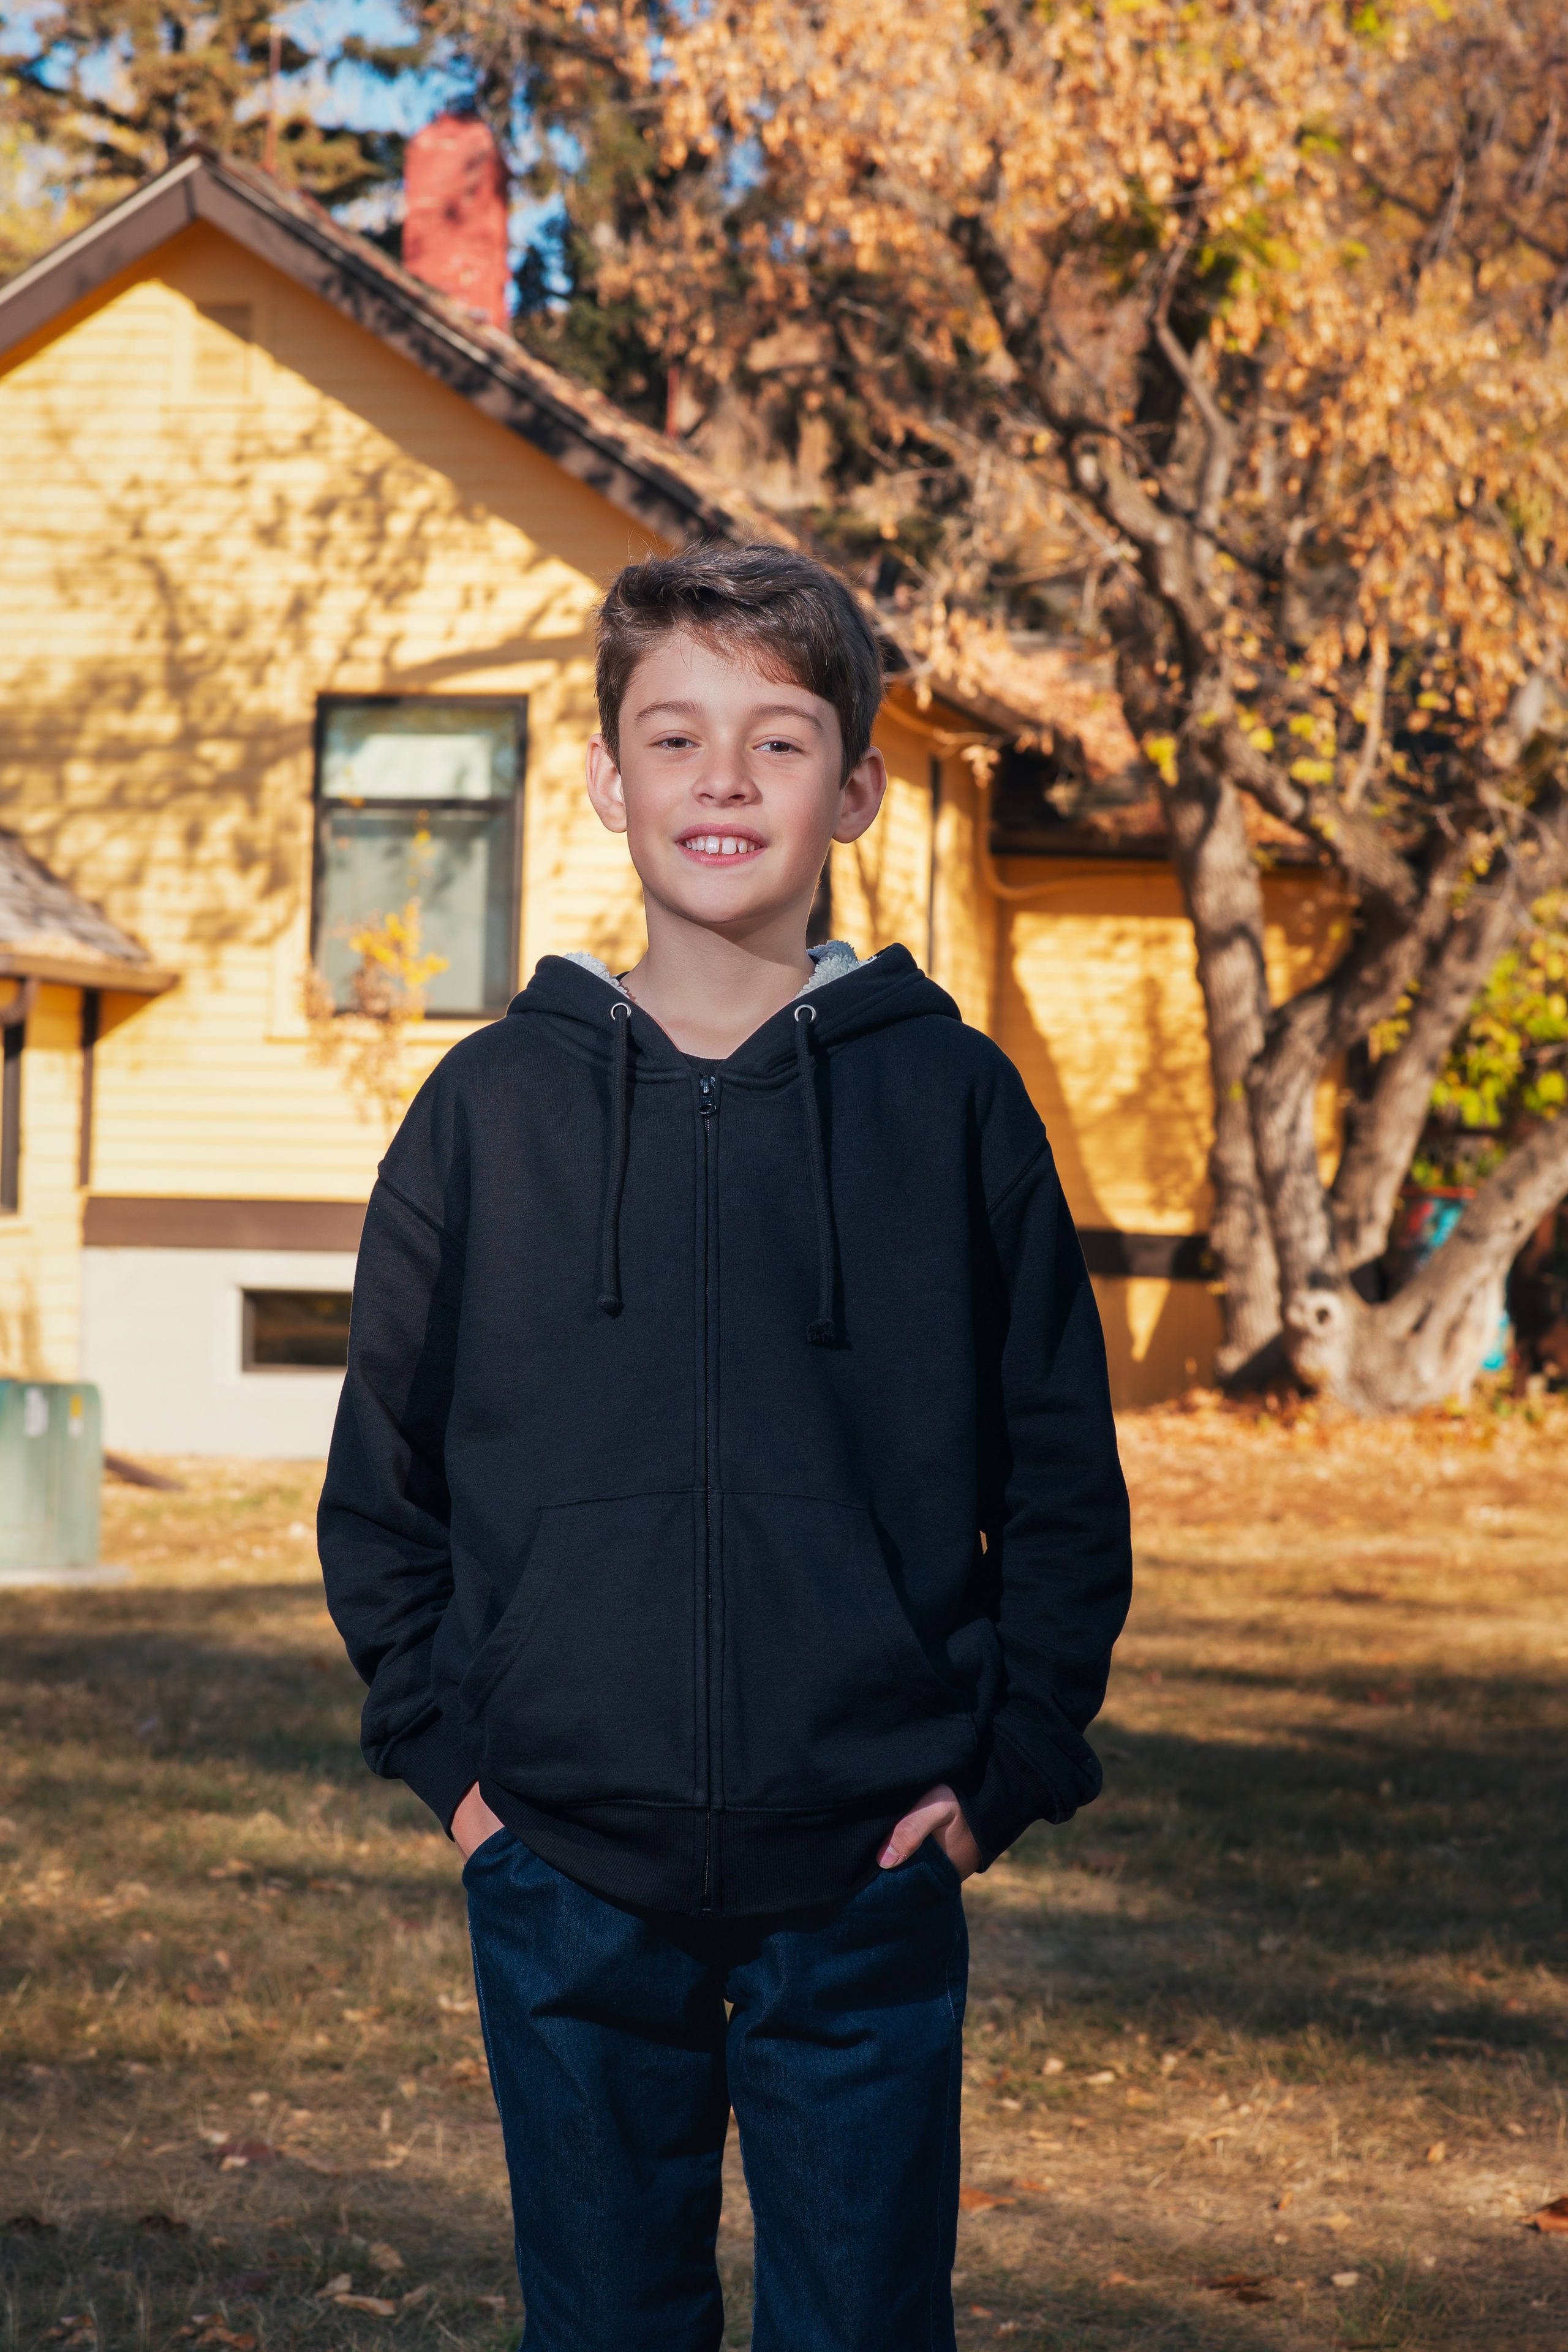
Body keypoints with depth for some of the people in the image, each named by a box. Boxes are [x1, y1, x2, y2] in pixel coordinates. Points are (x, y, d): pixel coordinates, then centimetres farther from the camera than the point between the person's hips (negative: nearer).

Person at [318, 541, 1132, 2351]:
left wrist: (1009, 1762, -1)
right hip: (566, 1880, 1)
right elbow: (381, 1477, 11)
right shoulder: (492, 1107, 3)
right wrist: (441, 1743, 3)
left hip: (867, 1882, -1)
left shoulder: (950, 1101, 1)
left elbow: (1063, 1482, 6)